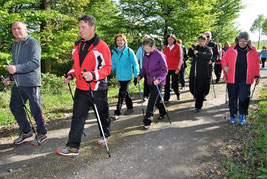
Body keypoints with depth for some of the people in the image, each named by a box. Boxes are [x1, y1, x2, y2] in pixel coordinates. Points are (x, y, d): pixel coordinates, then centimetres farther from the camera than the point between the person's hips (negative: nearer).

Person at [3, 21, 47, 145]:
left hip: (31, 83, -8)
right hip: (17, 83, 9)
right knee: (15, 107, 12)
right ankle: (26, 131, 28)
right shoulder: (14, 45, 20)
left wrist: (16, 68, -27)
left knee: (35, 109, -2)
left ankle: (42, 133, 14)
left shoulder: (32, 43, -7)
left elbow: (35, 63, -19)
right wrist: (10, 77, 17)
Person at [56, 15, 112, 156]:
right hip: (81, 88, 5)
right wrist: (71, 75, 6)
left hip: (97, 89, -5)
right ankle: (73, 146, 11)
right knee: (78, 116, 4)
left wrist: (94, 75, -28)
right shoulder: (78, 45, 11)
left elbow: (108, 67, -13)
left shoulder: (101, 46, -11)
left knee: (102, 114, 15)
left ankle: (105, 135, 40)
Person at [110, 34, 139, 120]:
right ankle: (130, 108, 34)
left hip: (127, 77, -6)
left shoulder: (129, 51, -9)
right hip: (119, 76, 6)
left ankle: (117, 113, -2)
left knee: (122, 94, -7)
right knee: (126, 92, 18)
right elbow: (113, 64, 12)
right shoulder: (115, 52, 6)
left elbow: (135, 63, -8)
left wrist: (136, 76, -10)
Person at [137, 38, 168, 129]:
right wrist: (140, 75, 1)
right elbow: (144, 68, 16)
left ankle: (147, 120, 2)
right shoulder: (146, 56, 6)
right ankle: (162, 112, 44)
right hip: (150, 81, 7)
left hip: (158, 82, -7)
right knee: (156, 99, 20)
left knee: (152, 101, -7)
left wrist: (158, 79, -26)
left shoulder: (160, 55, -15)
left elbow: (165, 70, -14)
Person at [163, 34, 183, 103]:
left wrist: (178, 68, -11)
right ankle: (166, 99, 11)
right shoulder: (165, 47, 8)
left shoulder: (178, 46, -2)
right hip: (167, 68, 3)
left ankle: (177, 93, 34)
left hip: (175, 68, -3)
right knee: (166, 84, 1)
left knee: (174, 85, 2)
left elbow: (180, 58, -4)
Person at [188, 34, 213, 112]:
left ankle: (198, 106, 12)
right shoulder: (196, 47, 14)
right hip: (193, 72, 4)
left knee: (200, 91, 0)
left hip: (203, 74, -4)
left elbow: (209, 55, -18)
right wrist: (192, 49, -16)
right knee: (192, 88, 7)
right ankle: (197, 98, 38)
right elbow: (190, 54, 3)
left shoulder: (208, 49, 2)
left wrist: (198, 53, -25)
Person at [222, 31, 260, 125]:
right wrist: (225, 67, -8)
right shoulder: (231, 49, 0)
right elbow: (224, 59, 11)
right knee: (232, 98, 10)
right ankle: (233, 115, 26)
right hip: (232, 79, 0)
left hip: (245, 80, 0)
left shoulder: (252, 50, 3)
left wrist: (256, 76, 6)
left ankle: (242, 116, 20)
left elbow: (257, 64, 10)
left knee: (244, 98, -1)